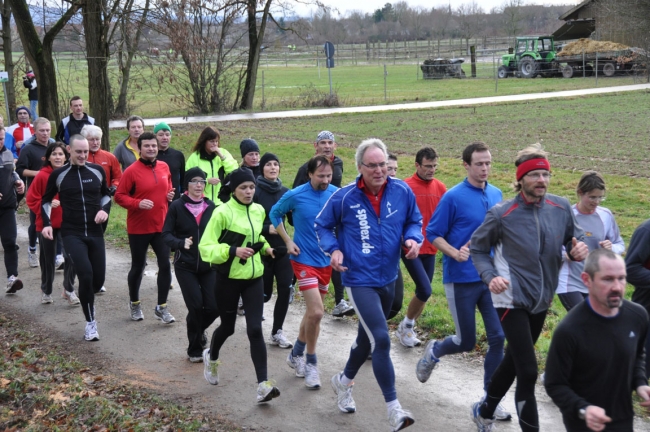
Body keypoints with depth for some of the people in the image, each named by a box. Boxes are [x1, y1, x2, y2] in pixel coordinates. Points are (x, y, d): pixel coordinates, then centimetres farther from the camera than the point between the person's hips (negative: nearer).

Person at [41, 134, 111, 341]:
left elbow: (106, 194, 18)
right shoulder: (58, 174, -3)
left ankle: (87, 300, 41)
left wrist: (104, 209, -2)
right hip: (72, 234, -3)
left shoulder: (97, 171, 2)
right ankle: (90, 322, -6)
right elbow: (46, 200, 10)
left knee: (99, 278, 5)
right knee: (85, 273, -21)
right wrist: (47, 224, -3)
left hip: (95, 233, 3)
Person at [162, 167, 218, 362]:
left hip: (209, 265, 3)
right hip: (185, 266, -3)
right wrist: (181, 243, -23)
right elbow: (166, 234, -5)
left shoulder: (211, 206, 4)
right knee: (196, 306, -8)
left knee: (213, 307, -3)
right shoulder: (177, 206, -4)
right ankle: (194, 350, 14)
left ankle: (198, 330, 33)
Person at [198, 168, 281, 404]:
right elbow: (205, 247, -16)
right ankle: (211, 357, 46)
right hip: (229, 278, -3)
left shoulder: (259, 210, 4)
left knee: (255, 330, -7)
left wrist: (264, 247, 5)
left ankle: (263, 384, -9)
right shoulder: (223, 212, -14)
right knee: (228, 327, 13)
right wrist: (232, 251, -29)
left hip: (254, 277, 4)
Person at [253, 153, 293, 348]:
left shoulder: (285, 192, 7)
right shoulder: (255, 192, -7)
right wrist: (267, 229, -22)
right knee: (265, 294, 2)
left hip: (282, 249, 4)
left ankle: (277, 331, 9)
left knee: (285, 290, -5)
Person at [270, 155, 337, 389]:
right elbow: (275, 214, 5)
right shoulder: (295, 195, -12)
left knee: (313, 312, 16)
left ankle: (296, 354, 36)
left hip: (326, 260, 4)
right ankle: (311, 363, 4)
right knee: (316, 312, -14)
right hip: (304, 260, -4)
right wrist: (288, 241, -4)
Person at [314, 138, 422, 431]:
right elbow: (322, 225, 3)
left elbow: (414, 220, 10)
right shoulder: (344, 197, -12)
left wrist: (414, 238, -10)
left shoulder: (402, 192, -6)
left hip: (388, 279, 5)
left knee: (368, 338, 22)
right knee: (381, 340, -16)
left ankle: (344, 381, 49)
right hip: (359, 280, -5)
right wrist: (333, 249, -14)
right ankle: (393, 407, -7)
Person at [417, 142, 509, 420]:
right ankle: (434, 351, 38)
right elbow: (433, 234, -8)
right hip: (461, 280, -5)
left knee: (498, 338, 0)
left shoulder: (496, 195, 5)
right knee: (466, 342, 5)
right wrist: (455, 253, -23)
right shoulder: (453, 197, -12)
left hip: (491, 277, 5)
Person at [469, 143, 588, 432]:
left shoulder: (561, 208, -4)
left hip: (541, 300, 6)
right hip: (513, 300, -6)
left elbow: (574, 239, 9)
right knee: (528, 371, -11)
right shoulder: (502, 214, -15)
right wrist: (490, 277, -19)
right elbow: (477, 249, -2)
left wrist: (579, 250, -15)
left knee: (513, 361, 22)